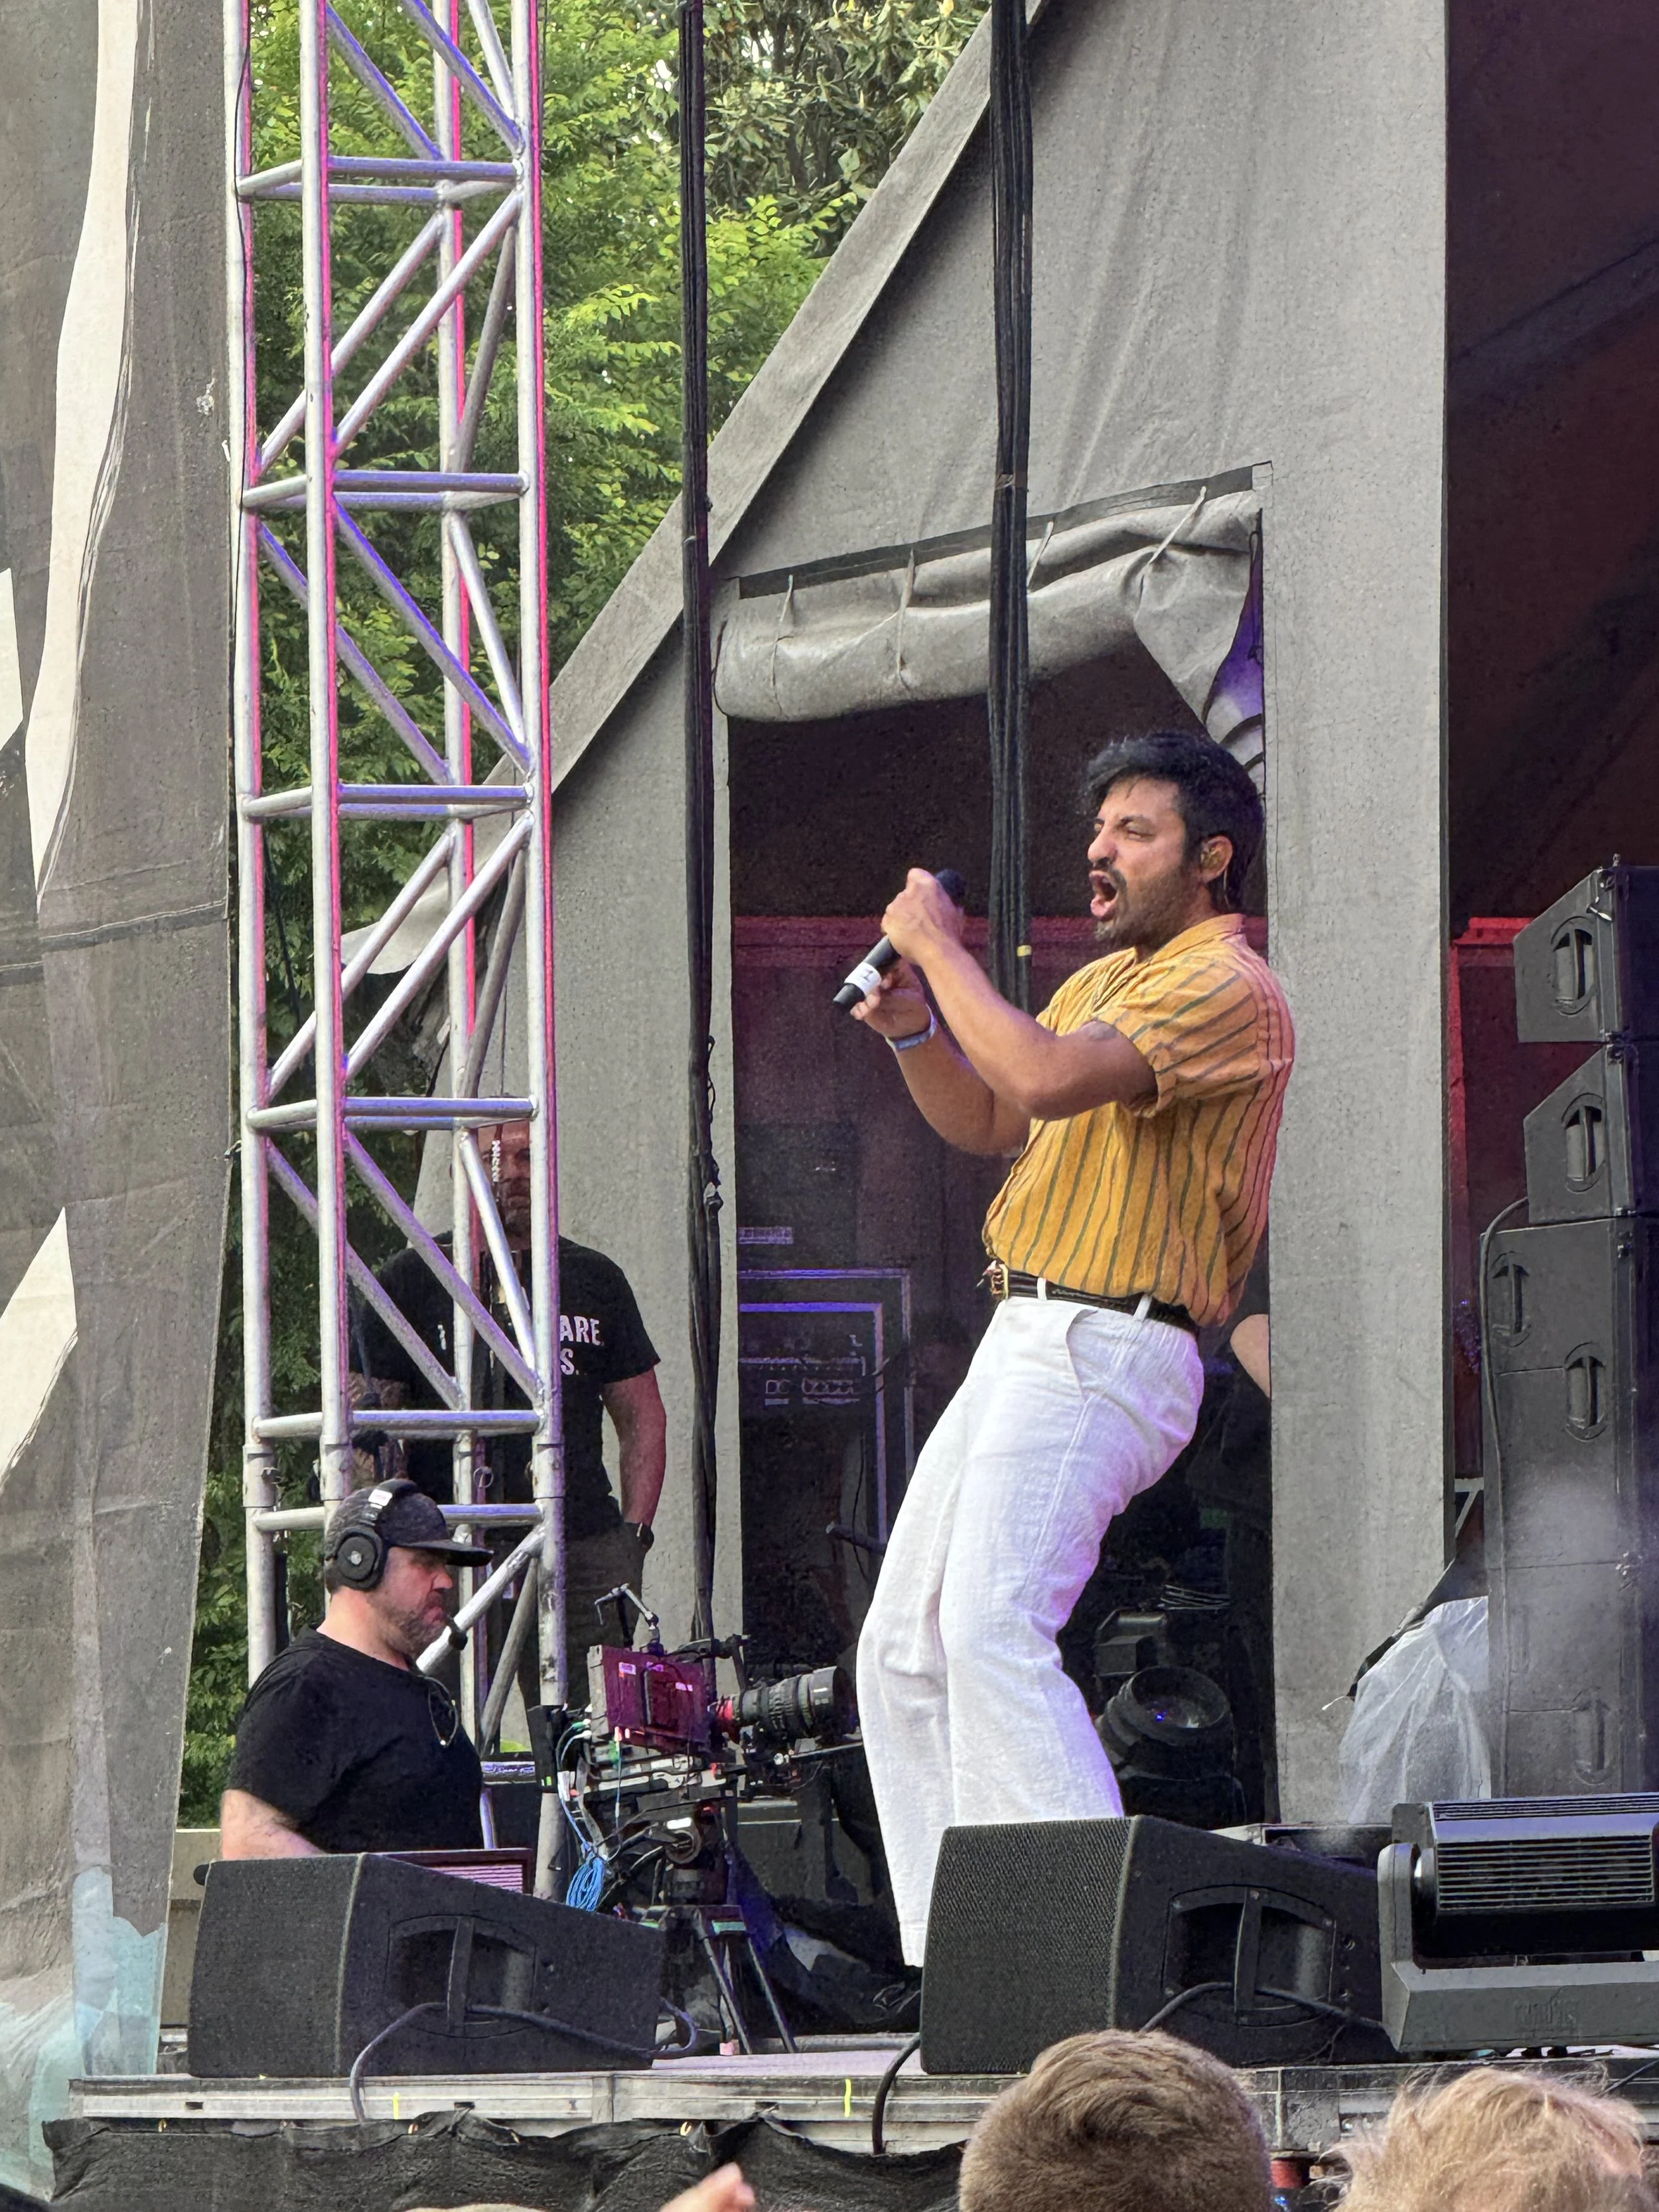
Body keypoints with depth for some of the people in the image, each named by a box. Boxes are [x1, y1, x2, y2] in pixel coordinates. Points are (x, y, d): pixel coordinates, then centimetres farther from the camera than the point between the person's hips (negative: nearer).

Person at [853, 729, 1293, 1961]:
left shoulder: (1228, 990, -10)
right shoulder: (1106, 981, 22)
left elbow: (1048, 1079, -23)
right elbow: (988, 1122, 29)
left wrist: (939, 947, -12)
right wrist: (915, 1027, 10)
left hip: (1106, 1352, -10)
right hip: (1026, 1344, 10)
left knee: (991, 1627, -25)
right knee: (905, 1653, 9)